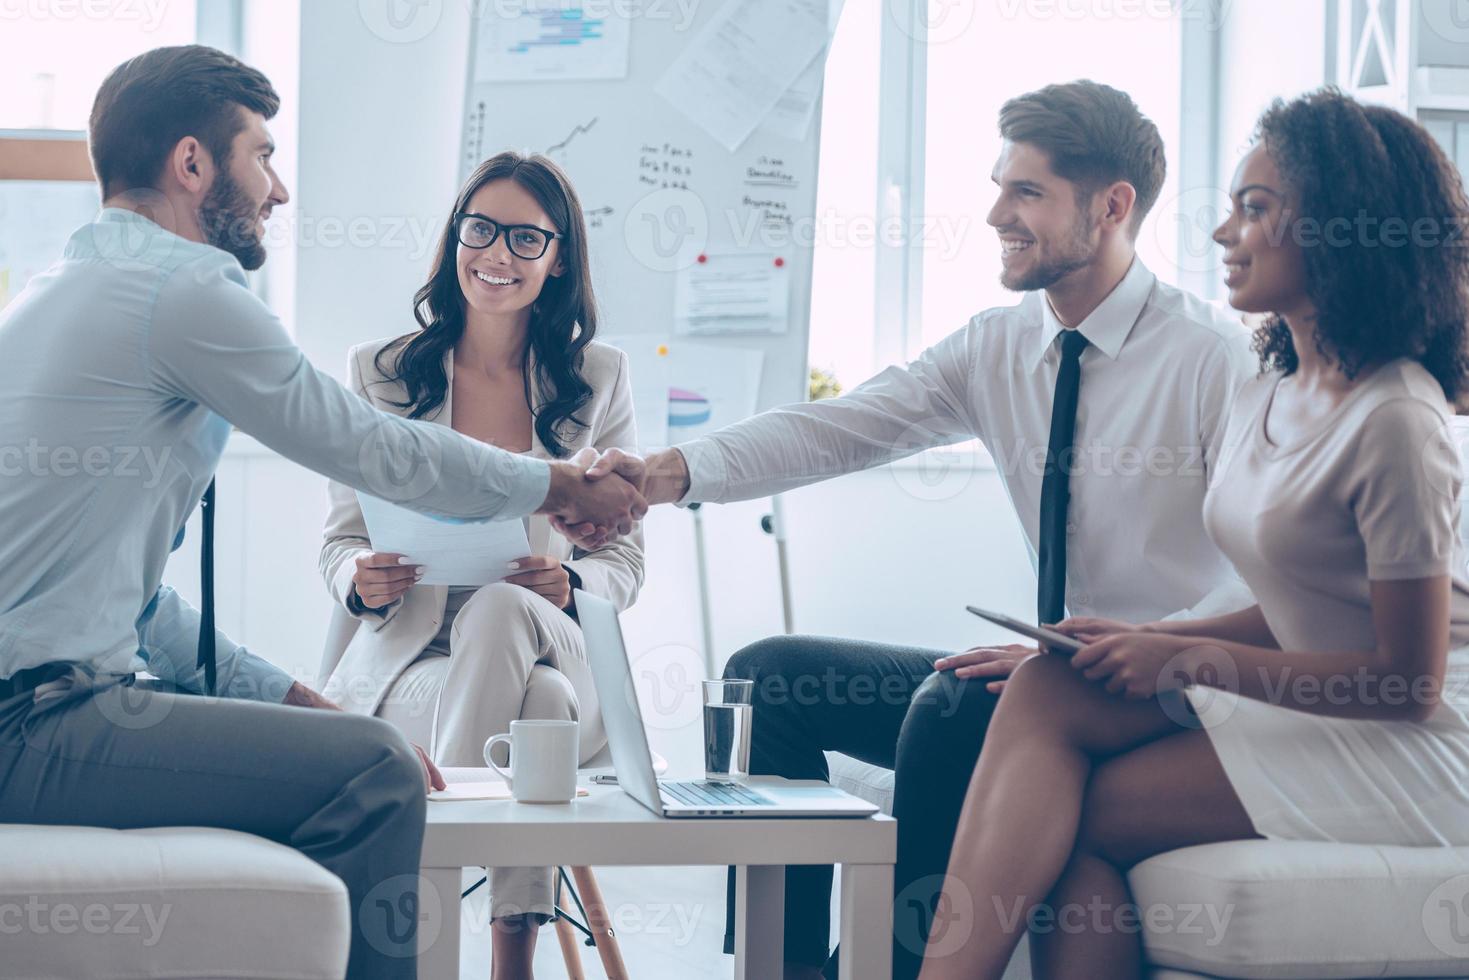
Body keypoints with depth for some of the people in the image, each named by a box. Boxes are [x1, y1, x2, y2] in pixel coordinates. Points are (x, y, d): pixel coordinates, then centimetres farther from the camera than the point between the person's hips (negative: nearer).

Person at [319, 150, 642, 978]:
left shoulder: (599, 376, 11)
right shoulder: (378, 372, 10)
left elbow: (626, 558, 10)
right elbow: (340, 540, 10)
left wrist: (570, 585, -15)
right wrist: (362, 579, -16)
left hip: (555, 650, 1)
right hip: (409, 657, -1)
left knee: (501, 608, -39)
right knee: (539, 705, -38)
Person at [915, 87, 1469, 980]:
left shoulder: (1395, 422, -17)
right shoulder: (1270, 399, 13)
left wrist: (1190, 659, -15)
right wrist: (1143, 640, -1)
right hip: (1313, 699, 8)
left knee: (1083, 813, -18)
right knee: (1049, 689, -14)